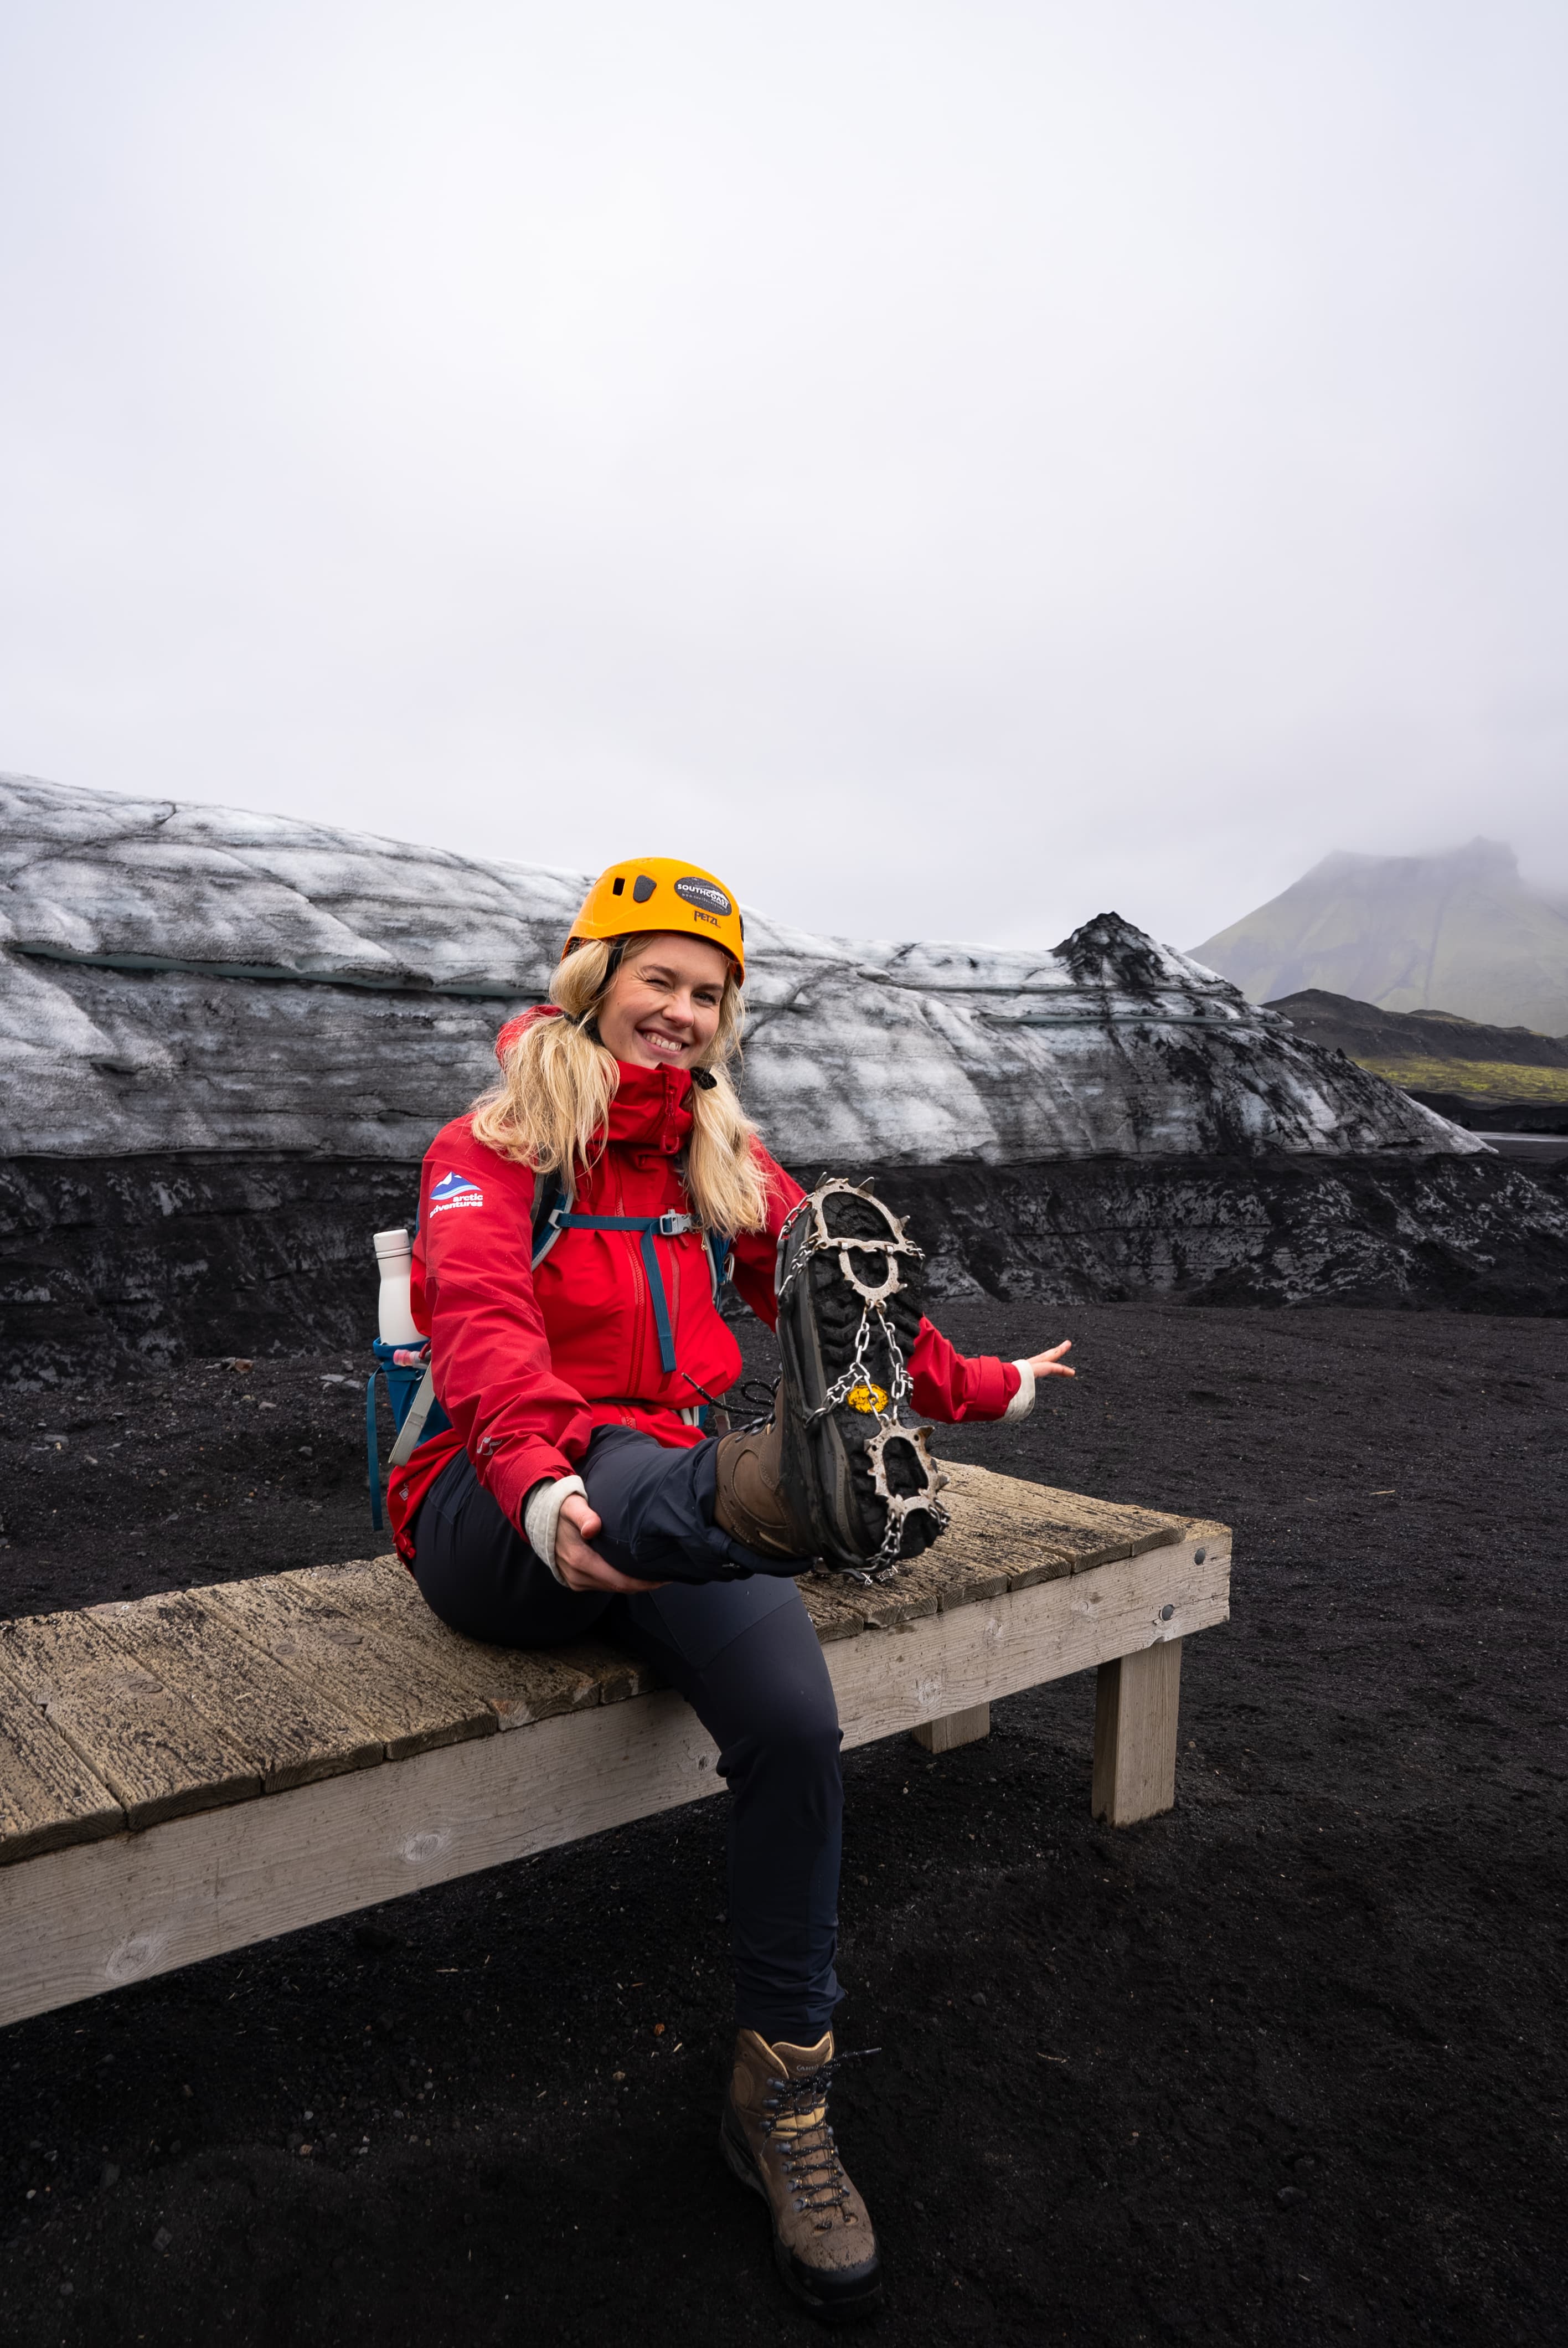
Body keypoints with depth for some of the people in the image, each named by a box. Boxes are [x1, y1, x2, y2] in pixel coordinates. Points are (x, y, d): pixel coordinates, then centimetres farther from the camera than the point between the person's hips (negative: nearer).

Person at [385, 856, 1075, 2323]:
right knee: (632, 1461, -39)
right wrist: (541, 1485, -36)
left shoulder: (721, 1160, 19)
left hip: (672, 1501, 4)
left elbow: (829, 1288, 23)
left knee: (793, 1717, -24)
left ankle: (782, 2099, -7)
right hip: (498, 1523, -3)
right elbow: (481, 1323, -17)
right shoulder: (491, 1149, 2)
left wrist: (979, 1389, 24)